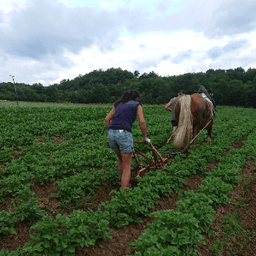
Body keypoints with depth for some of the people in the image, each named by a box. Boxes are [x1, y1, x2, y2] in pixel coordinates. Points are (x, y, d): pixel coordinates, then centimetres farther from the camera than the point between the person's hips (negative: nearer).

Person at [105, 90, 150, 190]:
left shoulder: (118, 105, 25)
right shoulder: (137, 105, 13)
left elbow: (107, 119, 16)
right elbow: (142, 122, 0)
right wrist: (145, 138, 10)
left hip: (111, 134, 6)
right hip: (124, 134, -5)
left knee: (121, 159, 26)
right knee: (127, 165, 5)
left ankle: (124, 185, 38)